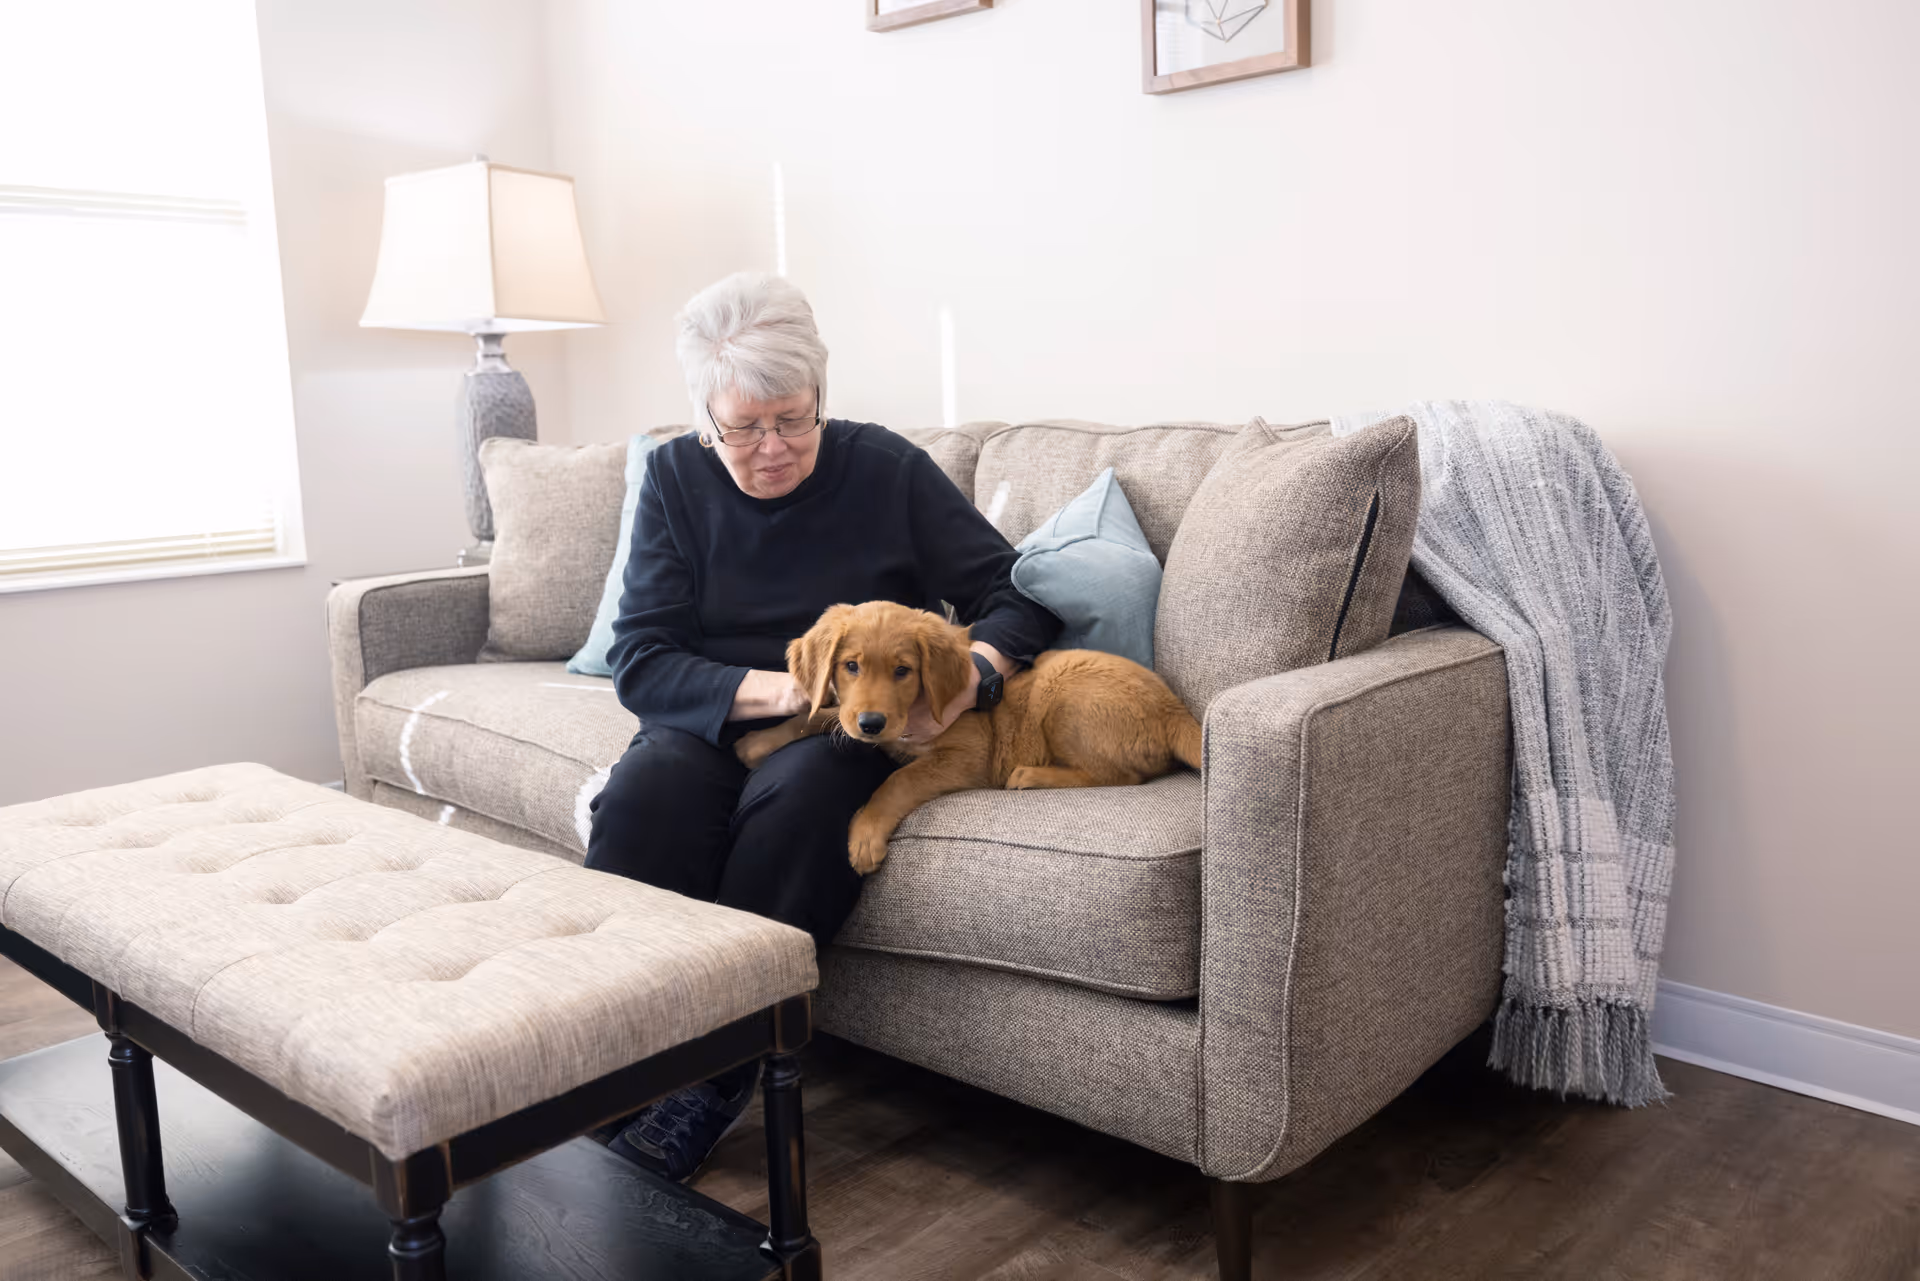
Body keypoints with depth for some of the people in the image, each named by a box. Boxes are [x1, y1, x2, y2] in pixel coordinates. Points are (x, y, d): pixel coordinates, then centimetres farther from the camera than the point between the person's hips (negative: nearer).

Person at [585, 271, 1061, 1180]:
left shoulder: (887, 468, -1)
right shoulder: (677, 477, 3)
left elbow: (1017, 595, -3)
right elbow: (640, 663, -5)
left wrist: (966, 674, -26)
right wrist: (784, 687, -22)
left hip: (852, 732, -1)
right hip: (715, 722, 2)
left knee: (801, 790, -35)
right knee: (647, 787, -32)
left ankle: (711, 1082, -27)